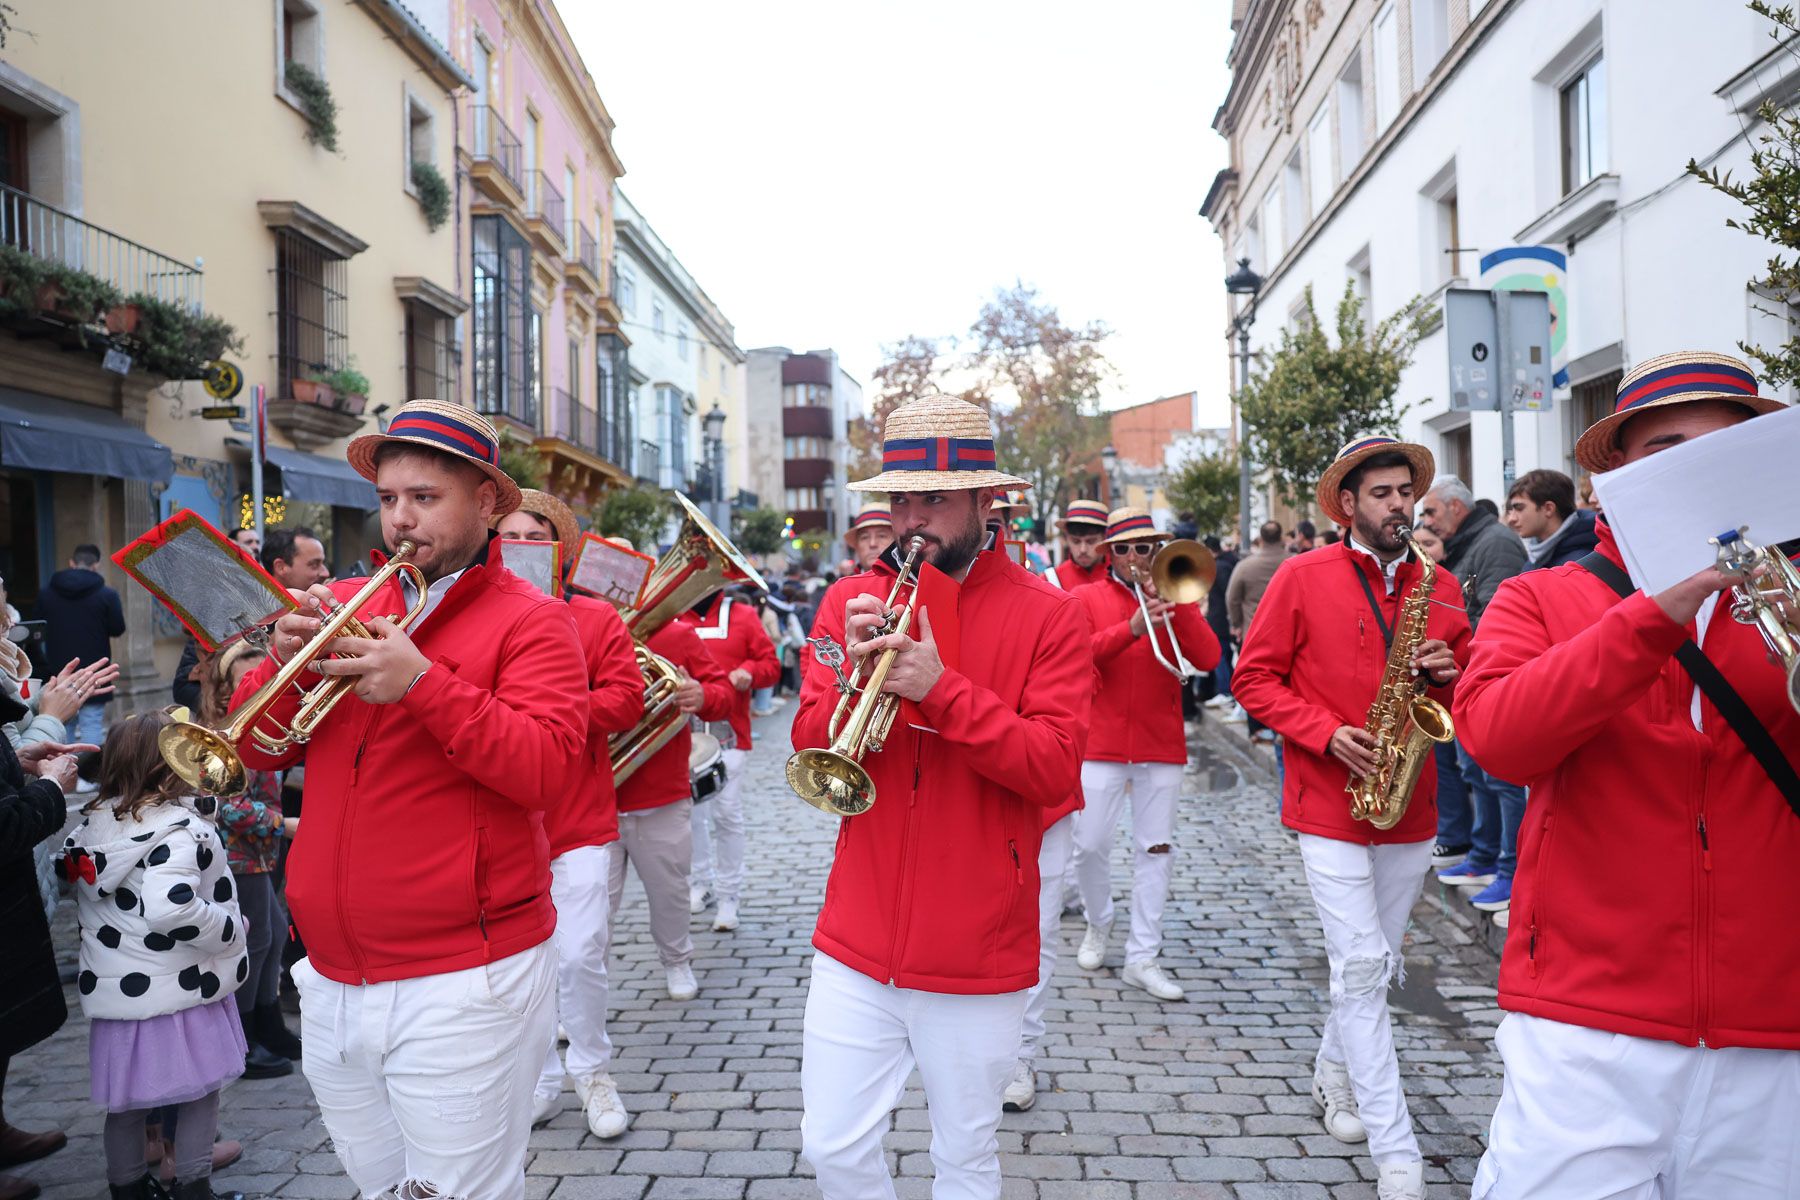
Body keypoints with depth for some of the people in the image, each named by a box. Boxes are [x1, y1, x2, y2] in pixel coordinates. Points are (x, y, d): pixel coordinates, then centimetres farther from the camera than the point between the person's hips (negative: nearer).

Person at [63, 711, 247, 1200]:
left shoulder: (93, 825, 3)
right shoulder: (180, 830, -21)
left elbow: (86, 896, 14)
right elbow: (169, 909, -33)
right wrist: (232, 930, -20)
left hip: (115, 988, 7)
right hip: (181, 989, -7)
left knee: (126, 1101, 20)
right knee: (202, 1090, 11)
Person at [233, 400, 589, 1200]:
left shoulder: (528, 619, -8)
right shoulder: (345, 605, 8)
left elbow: (549, 771, -20)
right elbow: (258, 752, 7)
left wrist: (424, 682, -26)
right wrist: (285, 662, -11)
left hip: (460, 988, -5)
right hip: (332, 983, 6)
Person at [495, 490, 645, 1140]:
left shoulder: (597, 620, 2)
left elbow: (626, 699, -4)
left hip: (578, 818, -1)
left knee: (581, 955, -2)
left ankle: (592, 1072, 20)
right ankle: (540, 1079, 27)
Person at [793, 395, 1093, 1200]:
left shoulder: (1045, 615, -7)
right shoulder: (850, 601, 3)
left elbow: (1056, 770, -14)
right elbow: (810, 754, 1)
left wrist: (941, 688, -25)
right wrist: (851, 673, -19)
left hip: (977, 953, -2)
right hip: (857, 943, 3)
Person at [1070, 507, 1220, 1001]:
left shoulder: (1175, 597, 8)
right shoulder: (1087, 598, 3)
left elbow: (1208, 659, -6)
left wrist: (1177, 605, -16)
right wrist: (1131, 628, -26)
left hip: (1162, 745, 2)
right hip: (1101, 743, -1)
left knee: (1155, 850, 3)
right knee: (1091, 845, 2)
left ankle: (1143, 958, 12)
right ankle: (1098, 923, 29)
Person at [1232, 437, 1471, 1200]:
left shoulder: (1440, 585, 7)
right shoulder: (1303, 578, -5)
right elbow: (1255, 678, -4)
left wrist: (1447, 673, -8)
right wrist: (1326, 734, -16)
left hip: (1410, 808, 5)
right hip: (1331, 803, -4)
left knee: (1375, 965, 16)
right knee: (1361, 966, -6)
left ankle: (1335, 1074, 40)